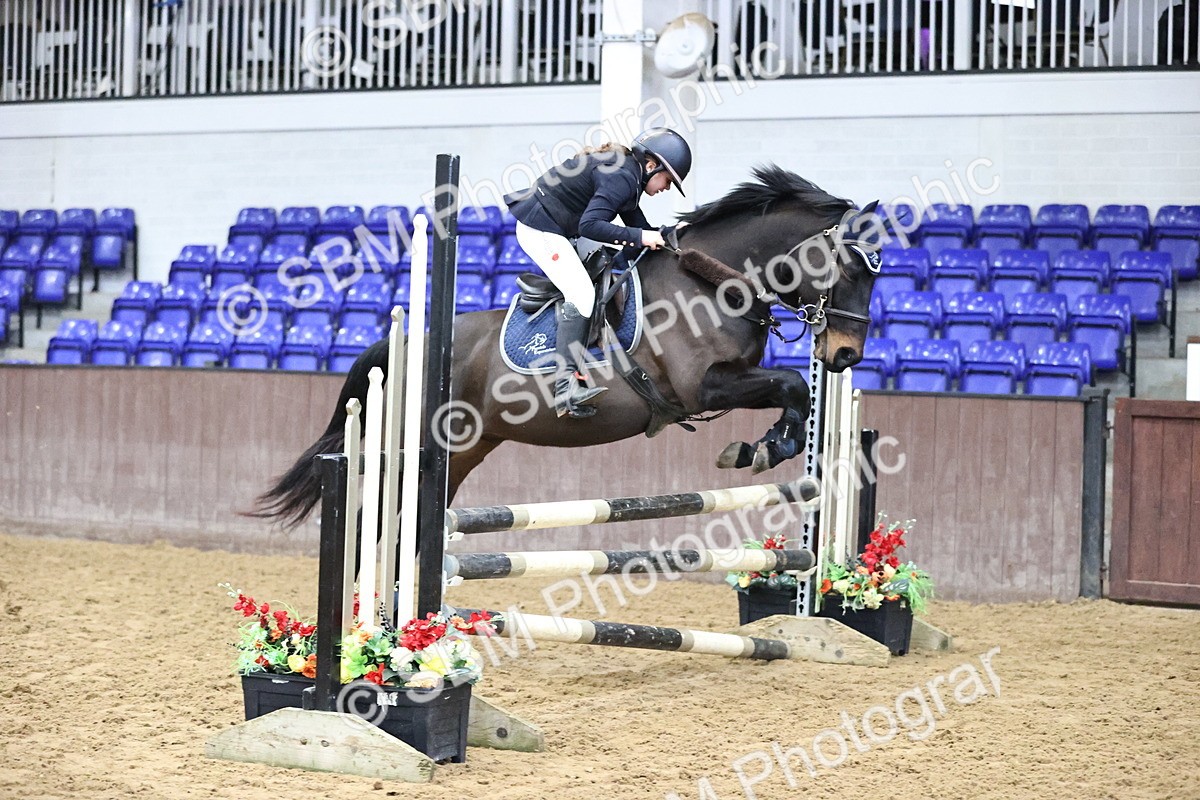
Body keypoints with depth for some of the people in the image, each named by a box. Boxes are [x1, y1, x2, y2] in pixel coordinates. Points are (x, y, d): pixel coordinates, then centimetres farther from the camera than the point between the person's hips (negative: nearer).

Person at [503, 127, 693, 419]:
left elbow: (638, 225, 19)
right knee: (581, 293, -20)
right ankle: (566, 384, -31)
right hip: (541, 228, -11)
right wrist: (639, 237, -27)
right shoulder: (622, 178, -20)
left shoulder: (626, 174, 12)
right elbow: (589, 225, -30)